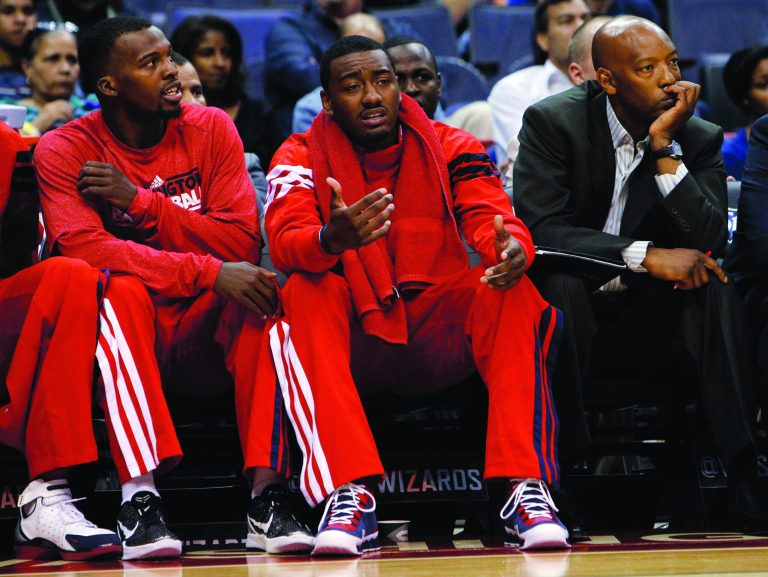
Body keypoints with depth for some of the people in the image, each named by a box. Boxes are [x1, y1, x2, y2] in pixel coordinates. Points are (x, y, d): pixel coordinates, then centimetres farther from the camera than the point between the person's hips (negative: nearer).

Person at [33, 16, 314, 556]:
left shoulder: (212, 129, 4)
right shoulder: (64, 150, -4)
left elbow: (243, 242, -6)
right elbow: (85, 249, -22)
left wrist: (140, 201, -14)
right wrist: (209, 273, -31)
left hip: (204, 338, 3)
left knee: (261, 289, -27)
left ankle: (267, 496, -34)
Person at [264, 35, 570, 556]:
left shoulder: (450, 148, 3)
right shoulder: (302, 157, -1)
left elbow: (489, 217, -11)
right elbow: (286, 243, -18)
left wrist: (512, 248, -38)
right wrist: (333, 239, -43)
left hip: (441, 332, 1)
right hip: (355, 336, -1)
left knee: (512, 293, -26)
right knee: (304, 293, -30)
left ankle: (525, 486, -31)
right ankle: (350, 495, -37)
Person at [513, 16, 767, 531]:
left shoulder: (699, 140, 0)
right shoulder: (552, 122, -8)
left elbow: (710, 241, -14)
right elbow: (540, 229, -21)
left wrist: (666, 148, -20)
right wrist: (647, 255, -29)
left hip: (649, 324, 3)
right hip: (568, 315, -3)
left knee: (716, 292, -25)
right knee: (561, 283, -35)